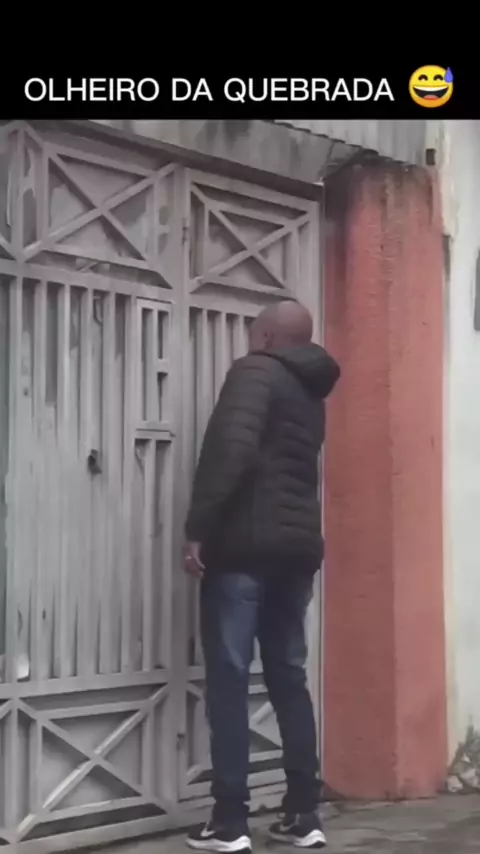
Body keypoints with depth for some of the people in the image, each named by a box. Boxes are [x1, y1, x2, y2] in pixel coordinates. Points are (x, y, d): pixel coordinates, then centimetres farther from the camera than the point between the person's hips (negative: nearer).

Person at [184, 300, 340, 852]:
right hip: (298, 546, 7)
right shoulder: (311, 395, 20)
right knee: (289, 678, 11)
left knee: (228, 681, -4)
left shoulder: (255, 372, -4)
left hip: (246, 545, -7)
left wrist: (198, 530, -17)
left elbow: (231, 448, -18)